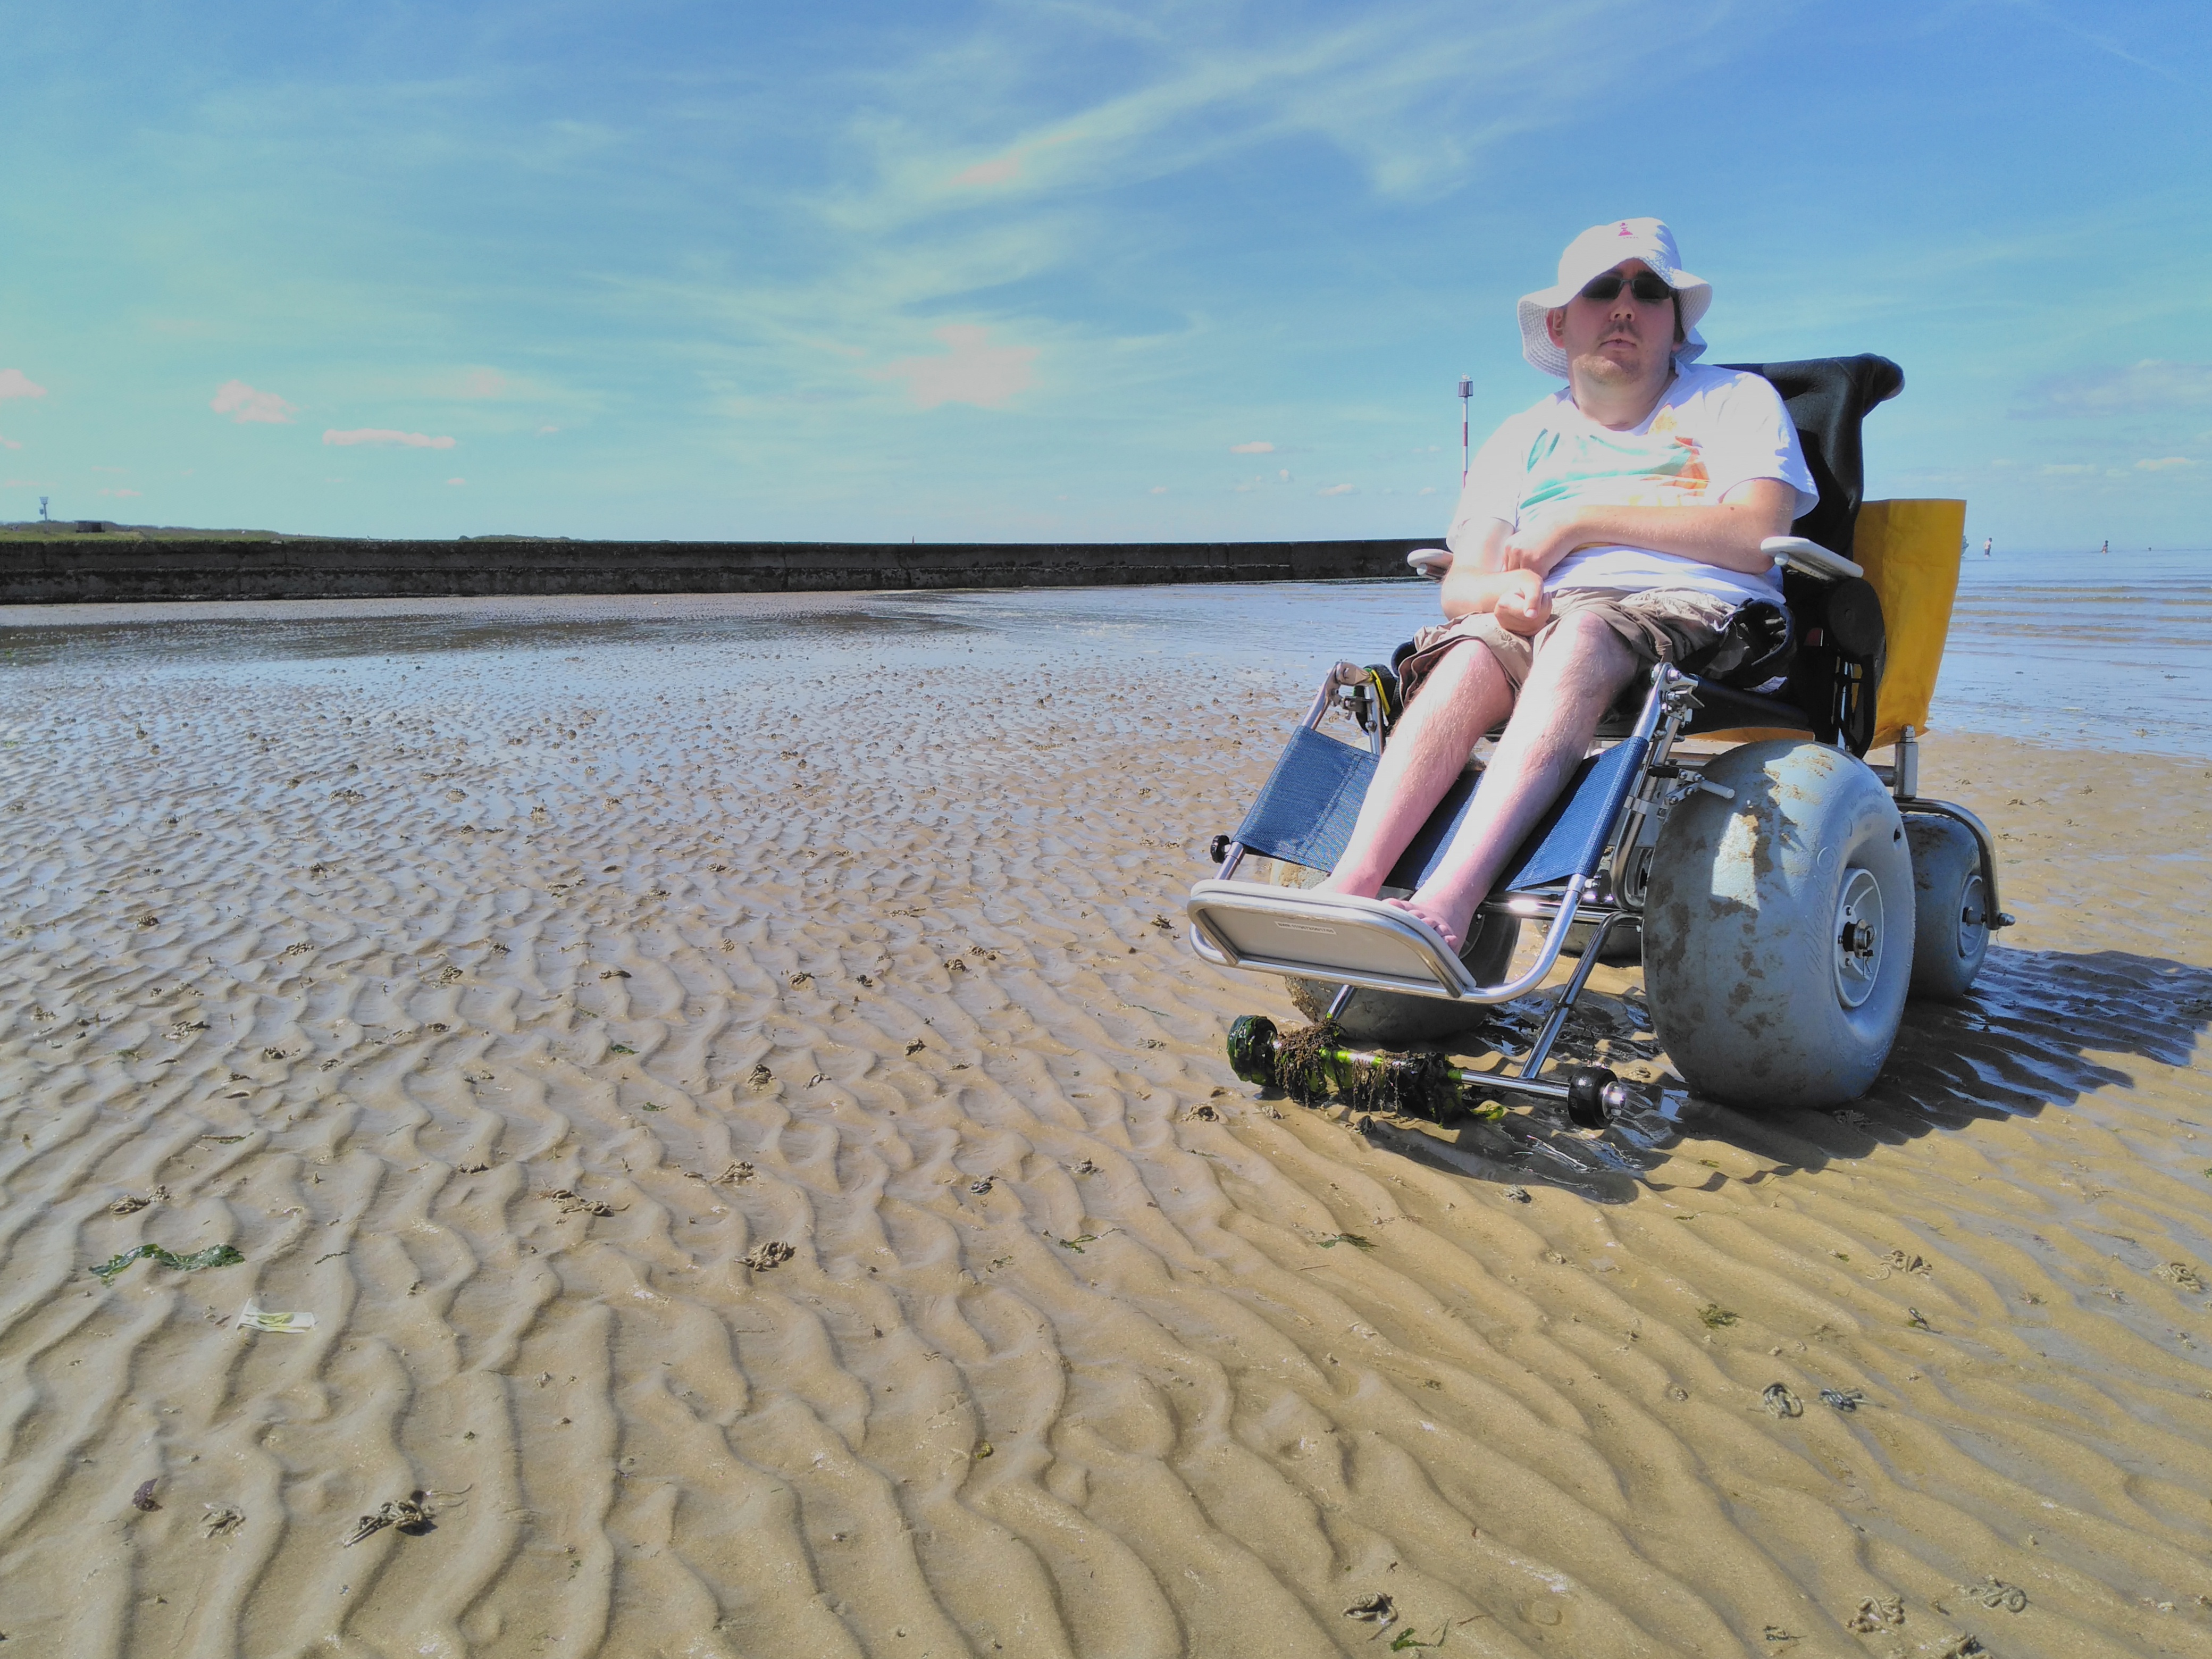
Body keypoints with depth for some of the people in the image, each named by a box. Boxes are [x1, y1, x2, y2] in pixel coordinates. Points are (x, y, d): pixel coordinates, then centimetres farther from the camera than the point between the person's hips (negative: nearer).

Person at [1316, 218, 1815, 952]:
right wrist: (1506, 591, -14)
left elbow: (1755, 536, -4)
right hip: (1548, 618, 3)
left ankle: (1448, 898, -54)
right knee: (1466, 658, -33)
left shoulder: (1736, 399, 16)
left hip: (1697, 609, -3)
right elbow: (1460, 583, 12)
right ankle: (1353, 884, -47)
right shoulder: (1522, 438, 24)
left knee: (1579, 634, -38)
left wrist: (1584, 519, -5)